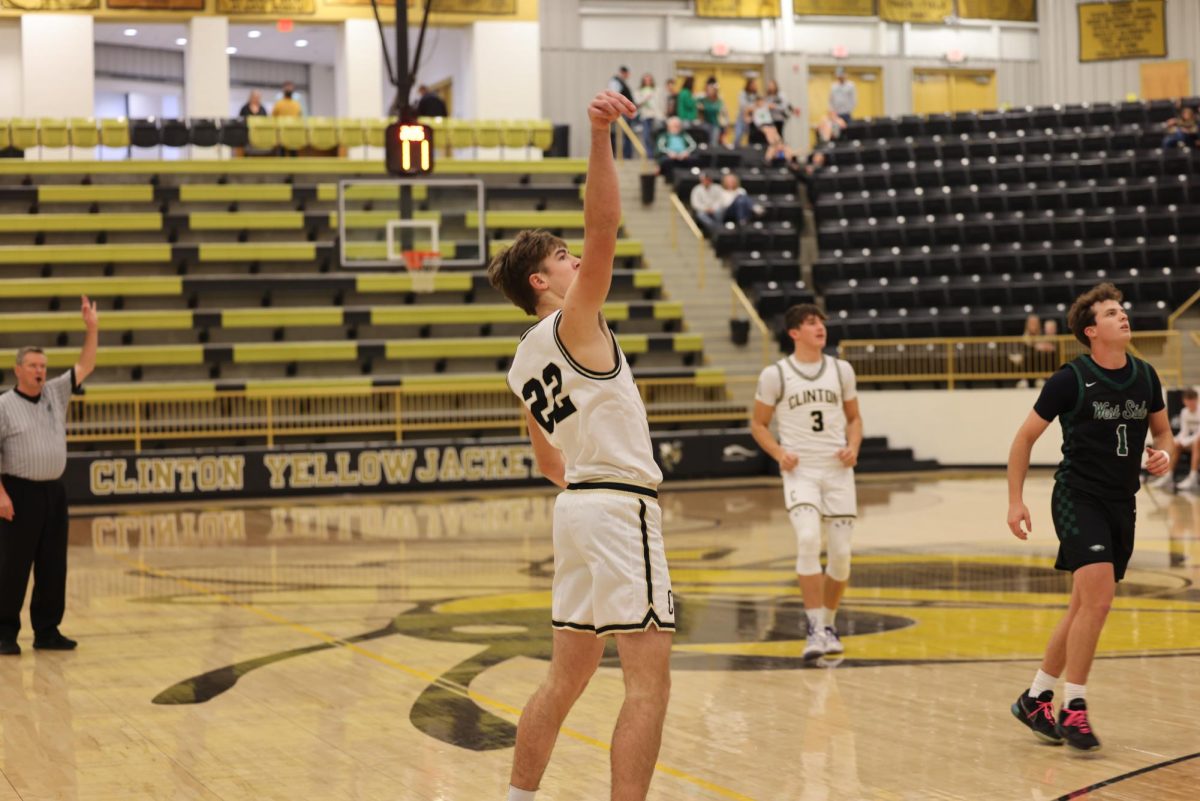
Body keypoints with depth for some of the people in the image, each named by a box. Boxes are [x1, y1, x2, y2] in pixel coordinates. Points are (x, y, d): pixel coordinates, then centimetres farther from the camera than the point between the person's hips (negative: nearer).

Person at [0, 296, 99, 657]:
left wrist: (92, 329, 0)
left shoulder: (56, 394, 11)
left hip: (54, 491, 5)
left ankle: (47, 630, 13)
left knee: (53, 566, 6)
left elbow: (85, 367, 10)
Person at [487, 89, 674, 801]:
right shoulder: (574, 323, -6)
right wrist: (601, 138, -30)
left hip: (579, 505, 9)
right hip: (621, 507, -9)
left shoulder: (524, 362, 17)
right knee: (650, 682, -10)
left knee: (566, 678, 15)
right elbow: (604, 227, -22)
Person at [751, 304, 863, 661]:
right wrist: (779, 453, -11)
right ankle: (815, 629, -18)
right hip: (800, 470, -3)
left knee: (840, 553, 2)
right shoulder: (775, 374, -1)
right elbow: (758, 424, 6)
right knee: (808, 539, -24)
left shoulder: (841, 370, 7)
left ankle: (829, 623, 25)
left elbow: (854, 418, 16)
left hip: (838, 470, 3)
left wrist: (853, 447, -4)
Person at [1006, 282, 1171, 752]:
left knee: (1085, 608, 10)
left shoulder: (1144, 377, 5)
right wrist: (1015, 500, -6)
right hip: (1078, 497, -6)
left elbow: (1162, 430, 20)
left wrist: (1164, 453, -4)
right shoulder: (1070, 379, -9)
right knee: (1098, 595, -21)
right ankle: (1074, 708, -12)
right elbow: (1026, 437, -1)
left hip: (1122, 503, 6)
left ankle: (1035, 699, 25)